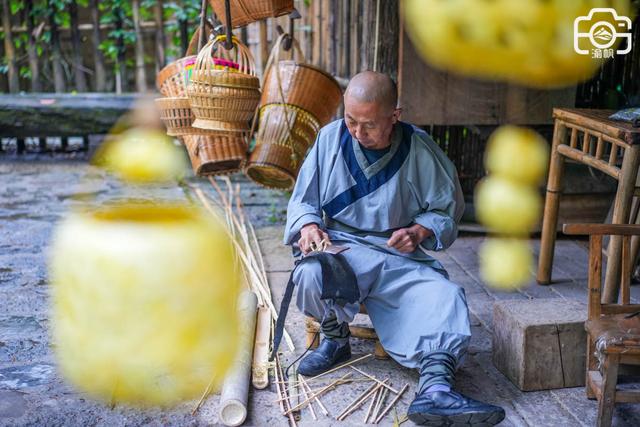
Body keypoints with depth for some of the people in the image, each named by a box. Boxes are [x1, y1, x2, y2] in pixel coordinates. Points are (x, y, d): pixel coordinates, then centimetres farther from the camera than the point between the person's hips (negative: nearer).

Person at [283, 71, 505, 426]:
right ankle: (335, 339, -1)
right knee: (311, 275, -32)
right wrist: (308, 224, -15)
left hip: (402, 257, 0)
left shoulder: (419, 149, -5)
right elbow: (302, 200, 7)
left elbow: (446, 209, 7)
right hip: (341, 246, 0)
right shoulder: (330, 138, -2)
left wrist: (418, 232, -13)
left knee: (445, 297, -26)